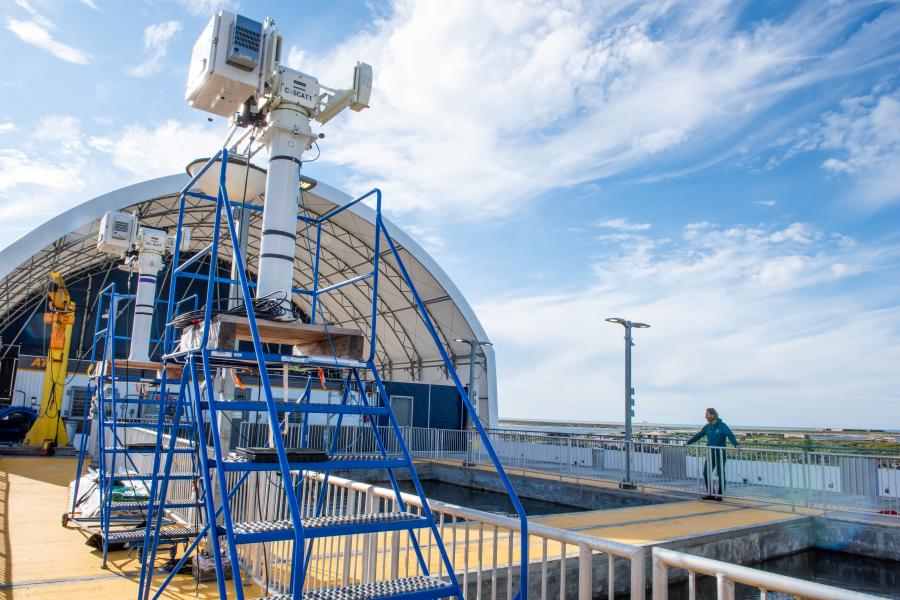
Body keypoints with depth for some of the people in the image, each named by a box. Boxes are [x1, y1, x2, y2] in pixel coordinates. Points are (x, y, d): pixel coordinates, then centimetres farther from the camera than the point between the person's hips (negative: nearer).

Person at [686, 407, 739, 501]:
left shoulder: (722, 426, -12)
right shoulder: (707, 427, 8)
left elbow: (730, 435, -24)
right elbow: (698, 435, 16)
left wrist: (736, 444, -40)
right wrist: (688, 442, 18)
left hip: (720, 454, -6)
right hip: (710, 454, 6)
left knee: (720, 474, 2)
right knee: (706, 473, 4)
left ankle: (720, 494, 12)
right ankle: (710, 493, 15)